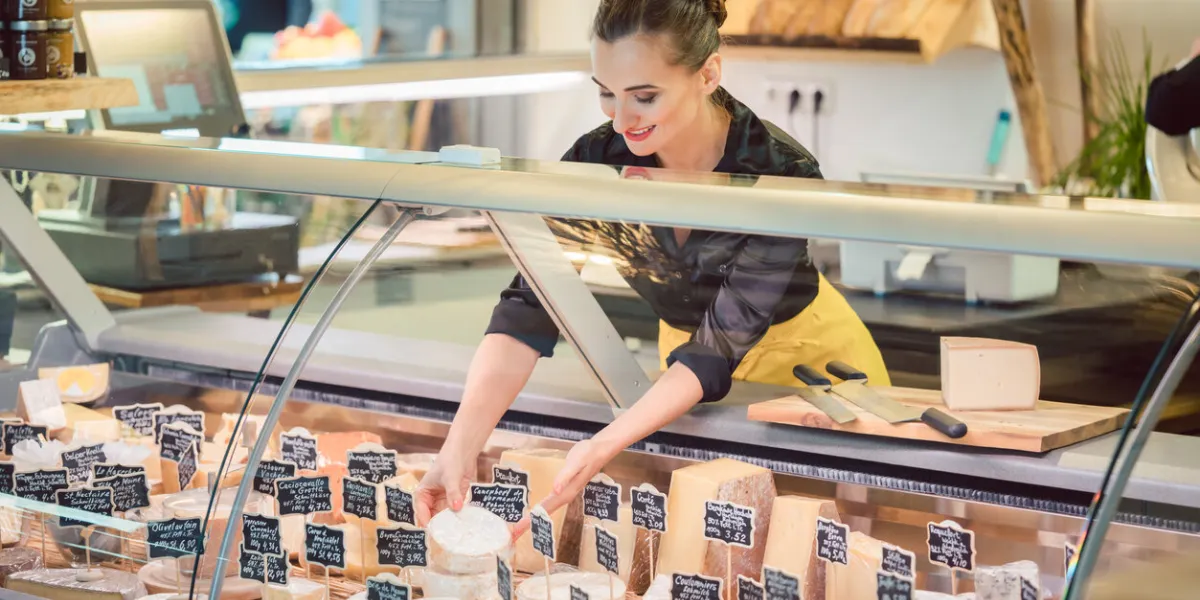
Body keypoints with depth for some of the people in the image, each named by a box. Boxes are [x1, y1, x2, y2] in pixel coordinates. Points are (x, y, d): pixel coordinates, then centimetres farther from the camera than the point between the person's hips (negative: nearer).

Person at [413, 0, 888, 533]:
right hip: (684, 350, 3)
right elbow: (529, 310, -29)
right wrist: (461, 445, -44)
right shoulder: (596, 160, -23)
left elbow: (720, 347, -34)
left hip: (807, 356, -3)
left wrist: (602, 448, -46)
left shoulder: (783, 175, -33)